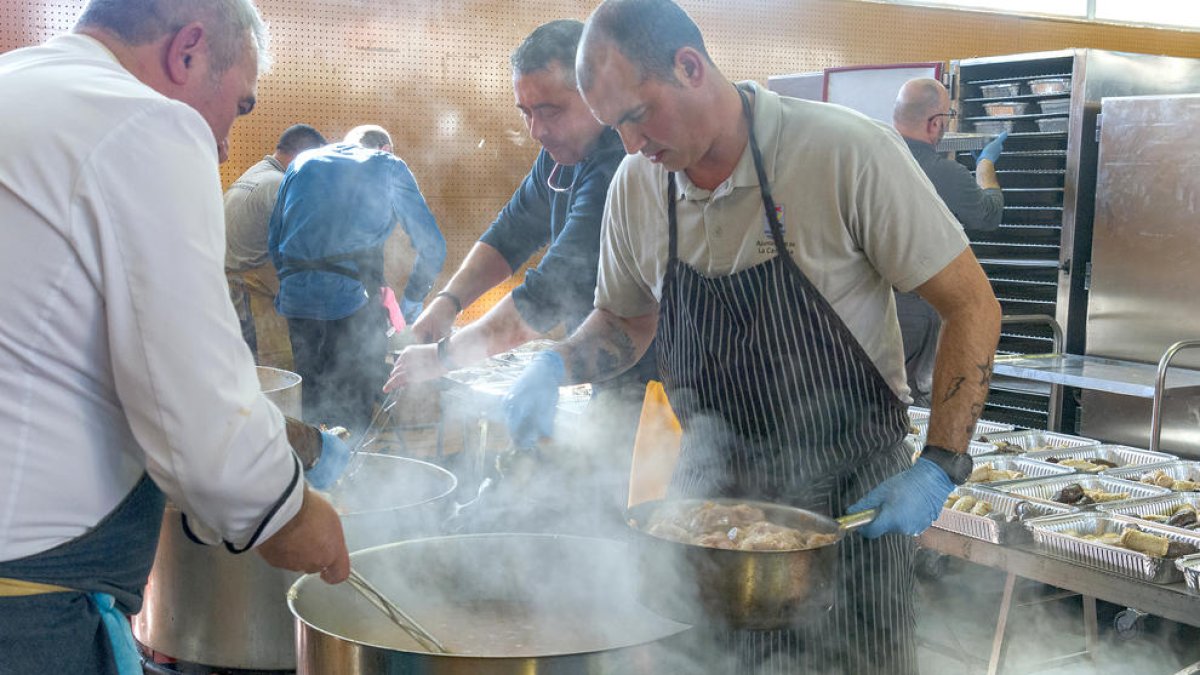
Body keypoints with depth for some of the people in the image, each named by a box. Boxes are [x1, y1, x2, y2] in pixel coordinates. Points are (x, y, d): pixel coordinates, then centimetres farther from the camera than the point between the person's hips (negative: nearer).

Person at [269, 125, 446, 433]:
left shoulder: (302, 162, 21)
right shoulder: (388, 166, 11)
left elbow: (274, 242, 20)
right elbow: (432, 247, 8)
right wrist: (412, 300, 20)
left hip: (296, 301, 4)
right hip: (354, 302, -4)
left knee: (311, 408, 15)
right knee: (356, 414, 5)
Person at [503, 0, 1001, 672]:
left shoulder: (847, 152, -18)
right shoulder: (636, 186, -2)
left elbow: (972, 307, -11)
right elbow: (626, 323, 16)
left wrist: (939, 469, -18)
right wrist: (557, 365, -5)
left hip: (847, 490, -4)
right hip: (711, 479, 4)